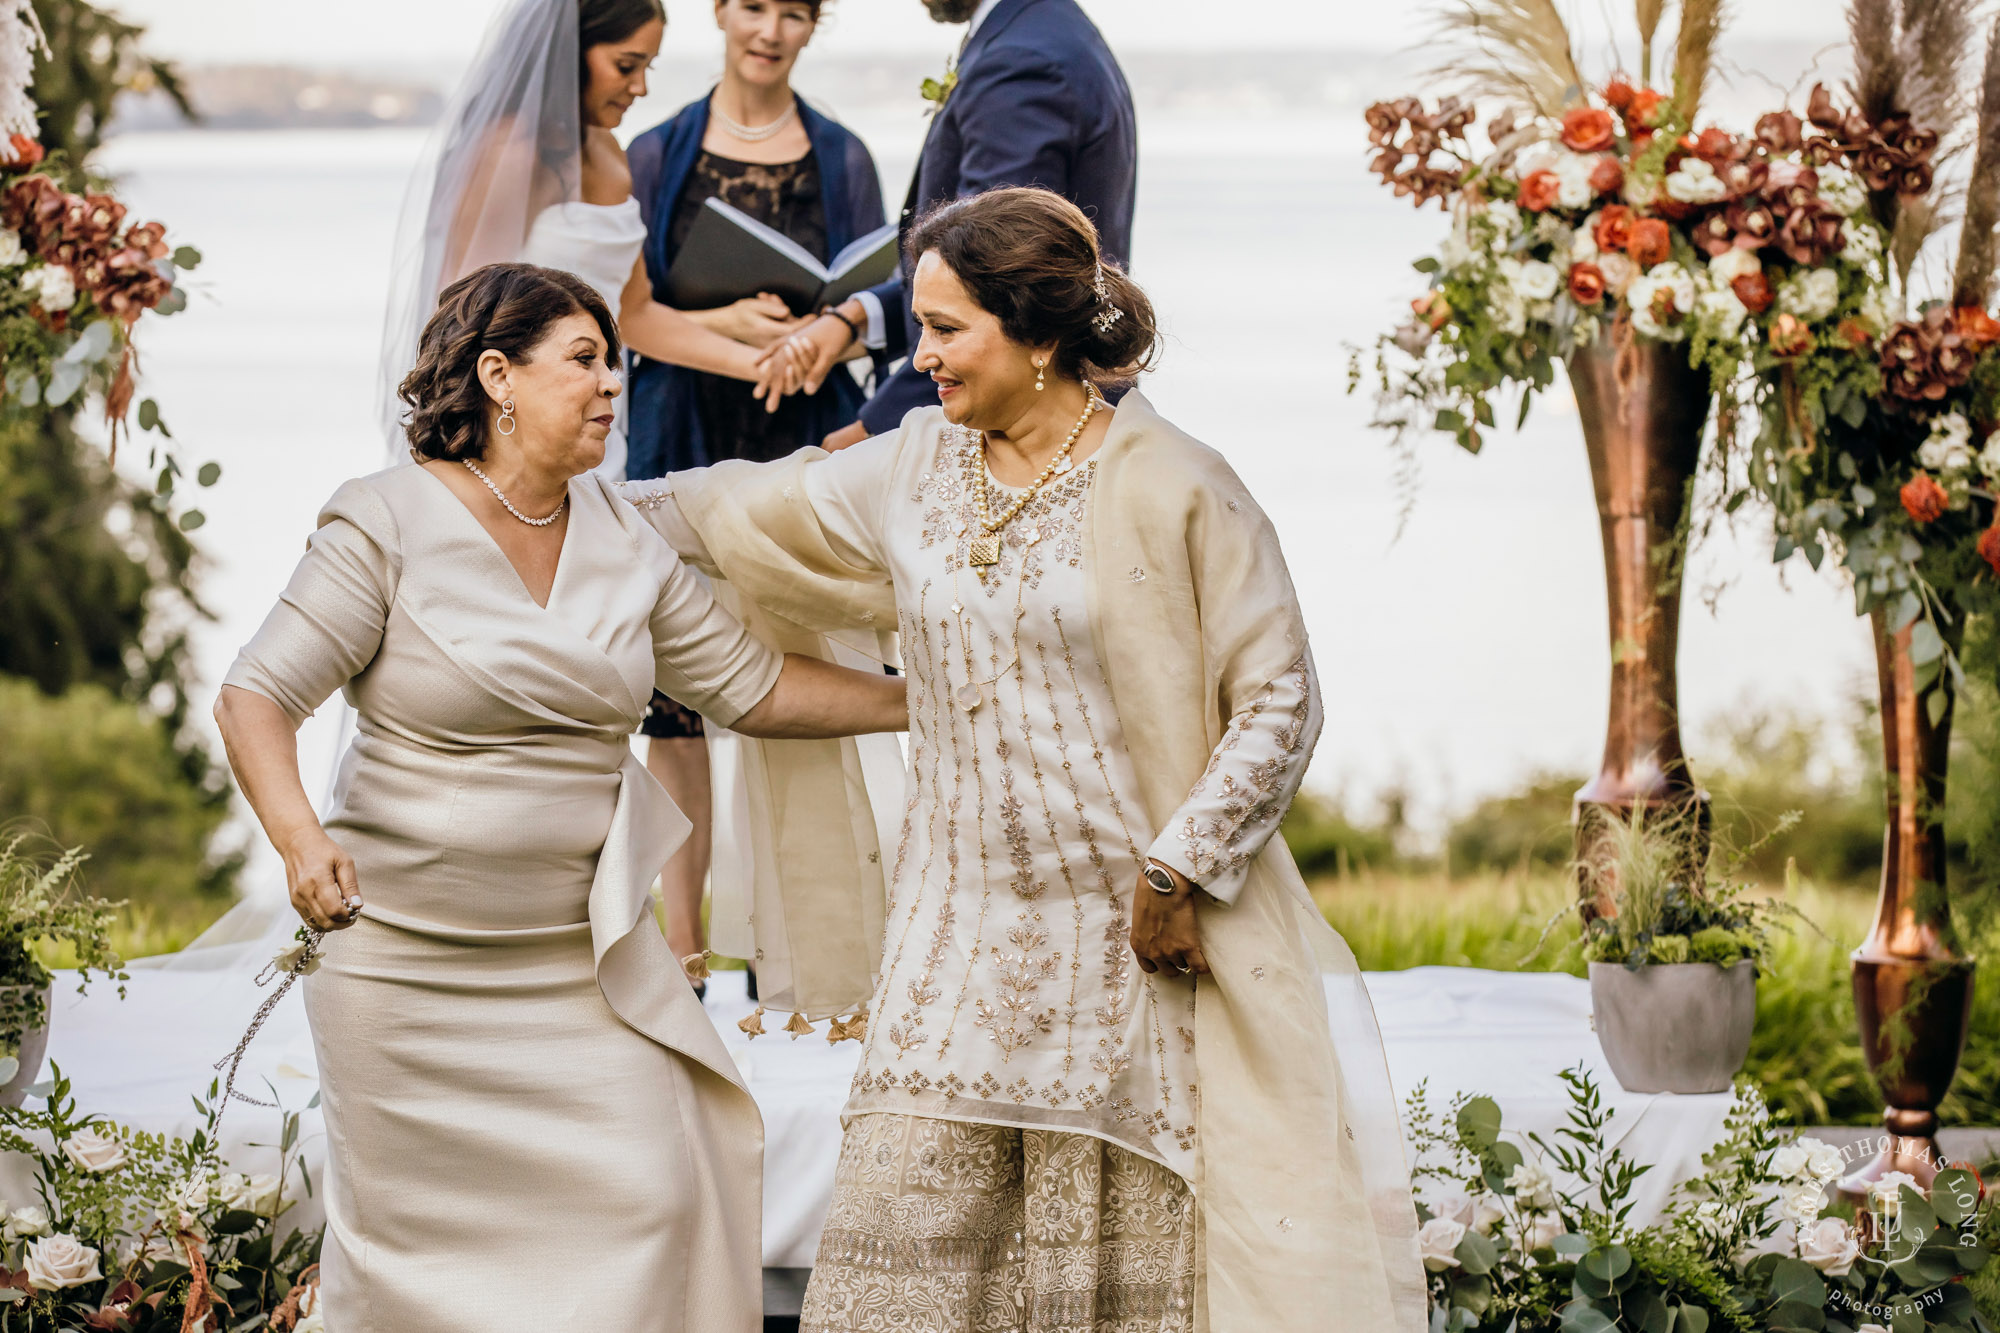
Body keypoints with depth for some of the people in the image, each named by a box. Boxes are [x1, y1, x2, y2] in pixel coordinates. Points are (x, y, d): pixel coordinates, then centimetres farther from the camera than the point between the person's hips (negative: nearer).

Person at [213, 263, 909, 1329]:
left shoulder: (620, 541, 7)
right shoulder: (390, 524, -9)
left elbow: (749, 684, 15)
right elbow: (256, 694, -12)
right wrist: (297, 836, -29)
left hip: (578, 955, 5)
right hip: (406, 954, -4)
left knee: (654, 1192, -6)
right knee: (413, 1225, 2)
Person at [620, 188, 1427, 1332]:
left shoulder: (1177, 491, -8)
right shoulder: (917, 468, 9)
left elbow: (1280, 701, -6)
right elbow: (746, 510, 25)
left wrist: (1178, 873, -11)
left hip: (1141, 943, -5)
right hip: (965, 940, 5)